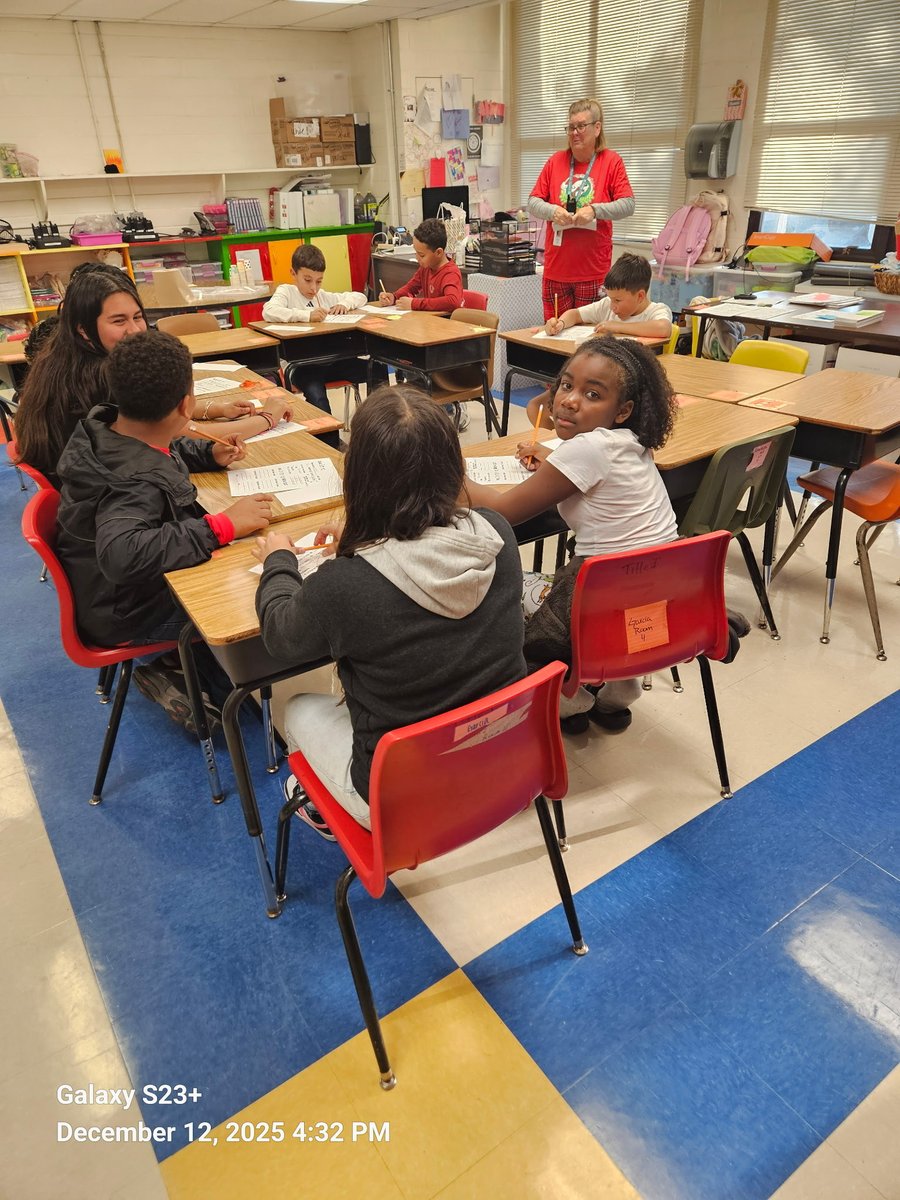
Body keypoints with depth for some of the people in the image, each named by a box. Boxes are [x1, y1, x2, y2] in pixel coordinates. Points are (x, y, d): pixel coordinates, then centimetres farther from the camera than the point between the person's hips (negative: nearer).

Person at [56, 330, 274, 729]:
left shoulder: (102, 424, -8)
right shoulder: (137, 483, -35)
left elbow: (161, 446, 13)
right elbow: (122, 554, -51)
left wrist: (210, 453, -3)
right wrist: (223, 526, -45)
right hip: (125, 615, -8)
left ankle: (177, 666, 20)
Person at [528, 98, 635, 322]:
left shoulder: (611, 161, 2)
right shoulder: (555, 161, 10)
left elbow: (628, 205, -4)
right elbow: (533, 203, 8)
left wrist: (594, 210, -19)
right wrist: (552, 211, -12)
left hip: (593, 270, -3)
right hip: (556, 268, 3)